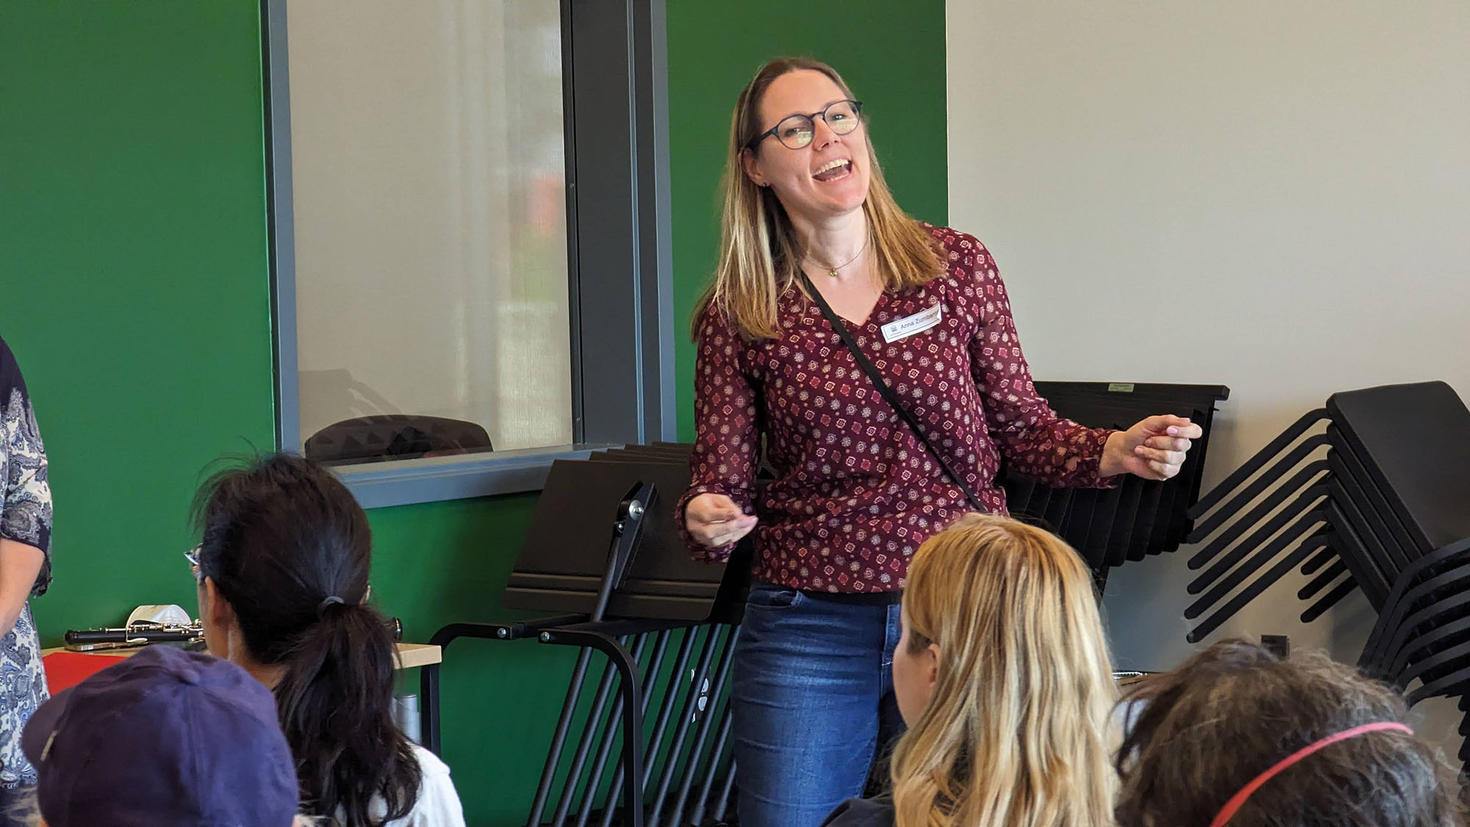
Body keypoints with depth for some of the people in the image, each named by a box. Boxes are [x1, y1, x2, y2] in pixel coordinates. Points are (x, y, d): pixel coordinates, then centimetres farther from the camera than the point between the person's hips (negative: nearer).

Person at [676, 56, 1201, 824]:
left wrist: (1117, 451, -13)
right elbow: (720, 480, -1)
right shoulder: (738, 315, -1)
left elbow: (1021, 429, 5)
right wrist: (707, 520, -24)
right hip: (808, 629, 0)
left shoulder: (957, 265, 1)